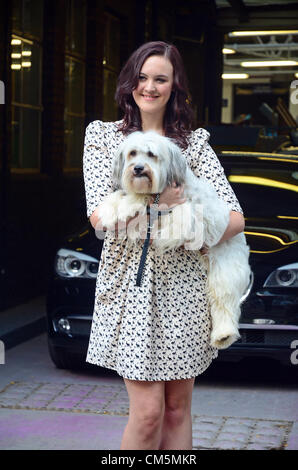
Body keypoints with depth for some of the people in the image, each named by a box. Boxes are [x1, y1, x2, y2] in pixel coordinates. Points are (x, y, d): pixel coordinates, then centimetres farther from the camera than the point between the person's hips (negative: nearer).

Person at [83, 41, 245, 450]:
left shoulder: (195, 142, 9)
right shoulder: (102, 135, 7)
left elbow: (235, 219, 0)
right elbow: (98, 214, -6)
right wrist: (160, 202, -15)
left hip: (184, 283, 2)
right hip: (130, 282, -2)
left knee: (178, 407, 7)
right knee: (148, 410, -7)